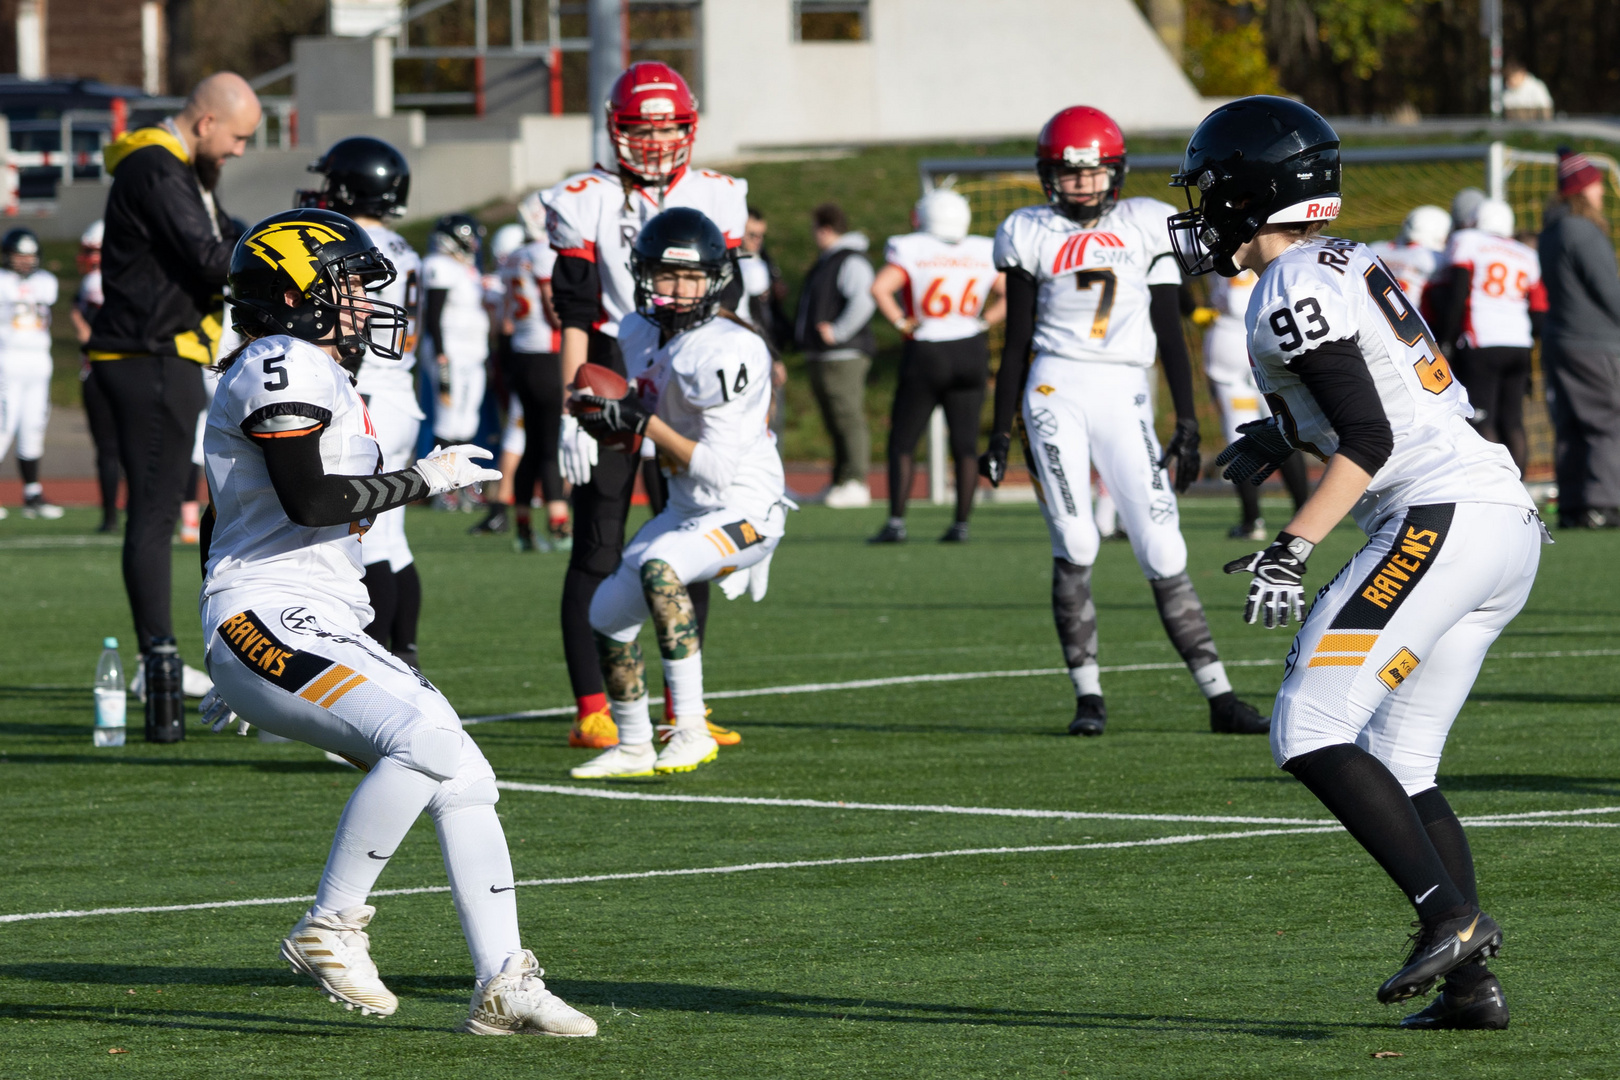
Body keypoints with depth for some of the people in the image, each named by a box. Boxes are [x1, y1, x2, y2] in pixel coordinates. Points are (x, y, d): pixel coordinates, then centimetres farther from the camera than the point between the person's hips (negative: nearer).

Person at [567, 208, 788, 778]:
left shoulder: (726, 352, -23)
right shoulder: (639, 334, 2)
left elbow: (719, 469, -25)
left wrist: (644, 424, -25)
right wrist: (608, 420, -1)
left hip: (745, 511, -9)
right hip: (686, 510, 9)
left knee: (658, 567, -34)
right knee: (608, 615, 15)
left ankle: (692, 730, -32)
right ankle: (633, 747, 34)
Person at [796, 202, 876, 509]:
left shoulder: (851, 262, -13)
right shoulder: (825, 261, 21)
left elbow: (864, 301, -26)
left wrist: (836, 332, -22)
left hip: (843, 356, -11)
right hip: (821, 357, 11)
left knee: (849, 419, -13)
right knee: (835, 423, 13)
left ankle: (855, 483, -16)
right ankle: (840, 482, 18)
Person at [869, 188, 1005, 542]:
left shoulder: (910, 251, -9)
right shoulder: (985, 253, 2)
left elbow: (879, 288, -22)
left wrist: (902, 323, -11)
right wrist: (984, 321, 5)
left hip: (925, 354, -3)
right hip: (971, 352, 3)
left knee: (903, 442, 5)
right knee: (965, 443, 8)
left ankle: (896, 522, -3)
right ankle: (961, 523, 6)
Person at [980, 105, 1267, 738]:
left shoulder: (1146, 228, 8)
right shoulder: (1032, 236, 7)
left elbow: (1170, 335, 8)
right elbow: (1016, 341, 11)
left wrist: (1187, 423, 3)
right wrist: (1001, 431, 8)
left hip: (1125, 396, 0)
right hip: (1056, 389, 0)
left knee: (1163, 552, -5)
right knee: (1074, 546, -11)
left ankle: (1220, 699, -4)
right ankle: (1088, 697, -3)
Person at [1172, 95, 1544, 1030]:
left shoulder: (1294, 290, -8)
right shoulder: (1353, 266, 21)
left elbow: (1371, 438, -16)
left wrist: (1294, 549, -20)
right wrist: (1287, 437, 38)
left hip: (1441, 520, -10)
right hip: (1509, 527, 10)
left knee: (1310, 732, -13)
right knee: (1397, 763, 12)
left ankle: (1450, 914, -22)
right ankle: (1472, 981, 4)